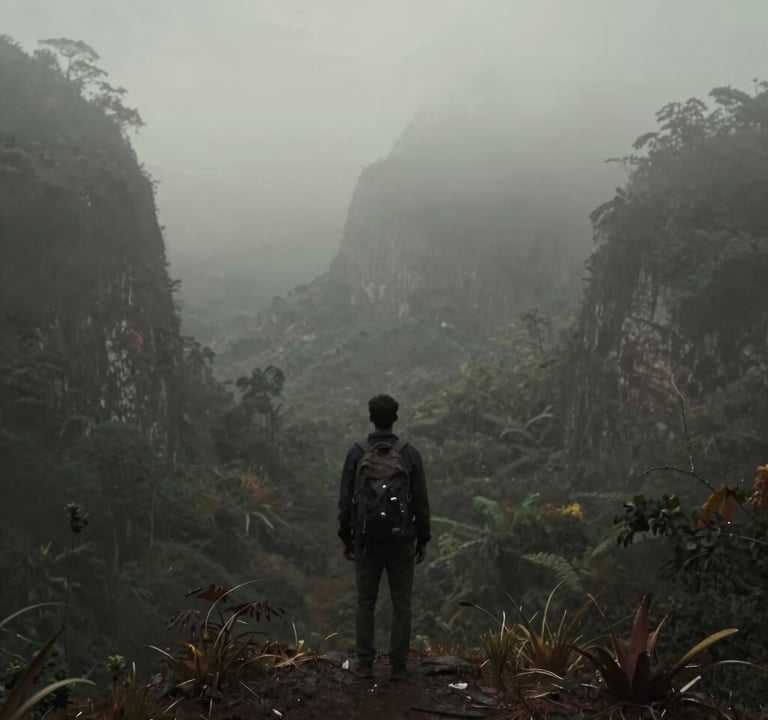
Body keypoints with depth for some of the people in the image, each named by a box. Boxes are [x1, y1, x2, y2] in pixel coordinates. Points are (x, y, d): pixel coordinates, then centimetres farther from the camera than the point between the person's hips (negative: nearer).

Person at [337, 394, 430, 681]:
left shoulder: (356, 453, -6)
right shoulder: (410, 453, -7)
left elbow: (346, 499, -4)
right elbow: (421, 501, -5)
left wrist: (344, 538, 6)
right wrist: (423, 540, 4)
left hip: (366, 538, 0)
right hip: (400, 539, 0)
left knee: (366, 601, 12)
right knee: (401, 602, 9)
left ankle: (365, 663, 14)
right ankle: (397, 665, 10)